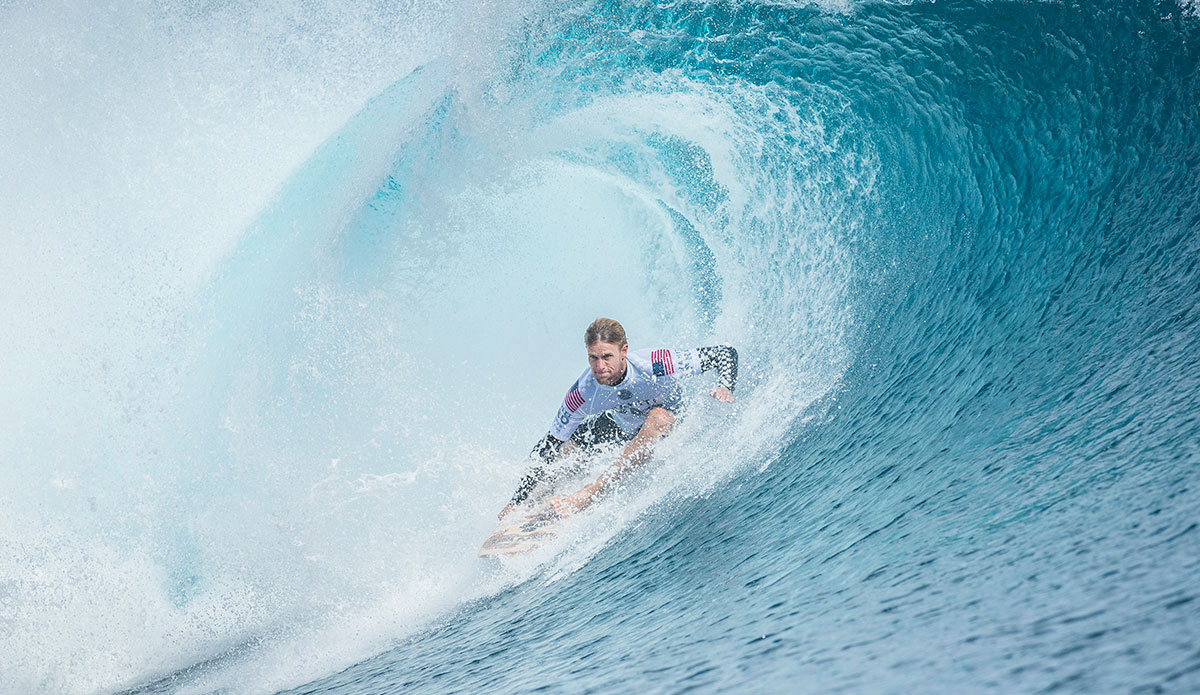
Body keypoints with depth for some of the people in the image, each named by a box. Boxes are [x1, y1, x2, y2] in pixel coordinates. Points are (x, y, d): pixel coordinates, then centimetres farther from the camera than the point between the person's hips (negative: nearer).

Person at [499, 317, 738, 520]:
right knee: (562, 450, -9)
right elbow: (548, 448, -21)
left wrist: (724, 387, -48)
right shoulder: (583, 394, -31)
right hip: (622, 423, 3)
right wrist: (517, 501, -24)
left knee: (658, 419, -37)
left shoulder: (654, 365, -39)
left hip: (671, 414, -3)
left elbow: (725, 353, -29)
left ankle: (588, 495, -33)